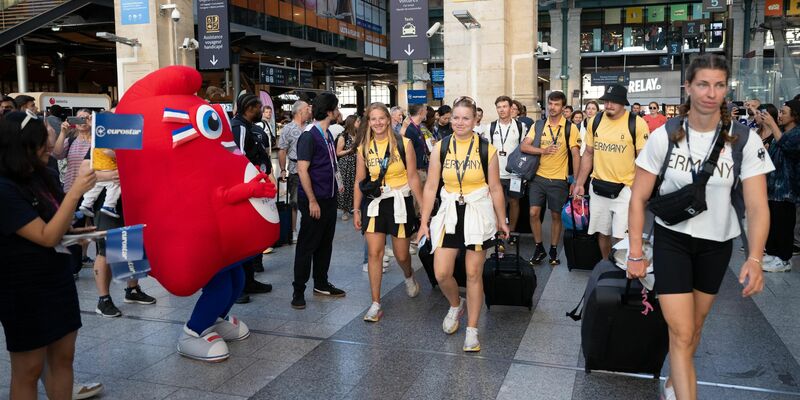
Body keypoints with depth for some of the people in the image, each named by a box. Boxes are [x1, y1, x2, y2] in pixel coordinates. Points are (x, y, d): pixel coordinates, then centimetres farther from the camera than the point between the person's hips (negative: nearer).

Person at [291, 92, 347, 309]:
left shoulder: (327, 135, 11)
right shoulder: (309, 136, -15)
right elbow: (302, 170, -18)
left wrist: (337, 183, 12)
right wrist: (312, 201, -19)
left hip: (329, 199, 8)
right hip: (314, 201, -8)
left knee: (325, 243, 15)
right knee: (307, 246, 0)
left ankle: (321, 284, 27)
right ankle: (298, 291, 9)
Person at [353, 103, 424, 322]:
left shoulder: (404, 144, -6)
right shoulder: (364, 148, 2)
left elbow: (413, 177, -5)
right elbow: (359, 181, 7)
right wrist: (356, 210, 6)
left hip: (400, 201, -2)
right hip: (374, 202, 2)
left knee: (401, 255, 8)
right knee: (374, 253, -4)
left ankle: (409, 276, 45)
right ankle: (376, 304, 4)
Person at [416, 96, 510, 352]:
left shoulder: (487, 150, -4)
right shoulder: (440, 148, -1)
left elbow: (495, 189, 3)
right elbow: (431, 187, 2)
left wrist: (502, 221, 8)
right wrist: (424, 222, 1)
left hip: (478, 214, -1)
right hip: (449, 213, 2)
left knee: (474, 274, 4)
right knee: (441, 274, -3)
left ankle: (472, 330, 19)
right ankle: (456, 305, 31)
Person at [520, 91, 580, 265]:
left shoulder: (570, 128, -4)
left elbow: (576, 155, -5)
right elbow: (523, 146, -4)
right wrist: (543, 150, -18)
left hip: (559, 180, -2)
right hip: (538, 177, 2)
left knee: (556, 215, 8)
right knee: (534, 213, -1)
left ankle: (553, 250, 23)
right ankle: (539, 248, 16)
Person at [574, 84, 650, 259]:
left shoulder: (637, 124, -9)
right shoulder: (594, 121, 4)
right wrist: (579, 183, 9)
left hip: (625, 189, -4)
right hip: (598, 187, 4)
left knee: (621, 237, -7)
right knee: (603, 233, 14)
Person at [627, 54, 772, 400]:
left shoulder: (745, 141, -12)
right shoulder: (664, 137, -12)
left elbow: (757, 206, -15)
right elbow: (638, 198, -7)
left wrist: (755, 259, -29)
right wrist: (635, 253, -9)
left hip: (717, 244, 2)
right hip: (671, 240, -2)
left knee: (695, 324, 18)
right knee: (681, 333, -7)